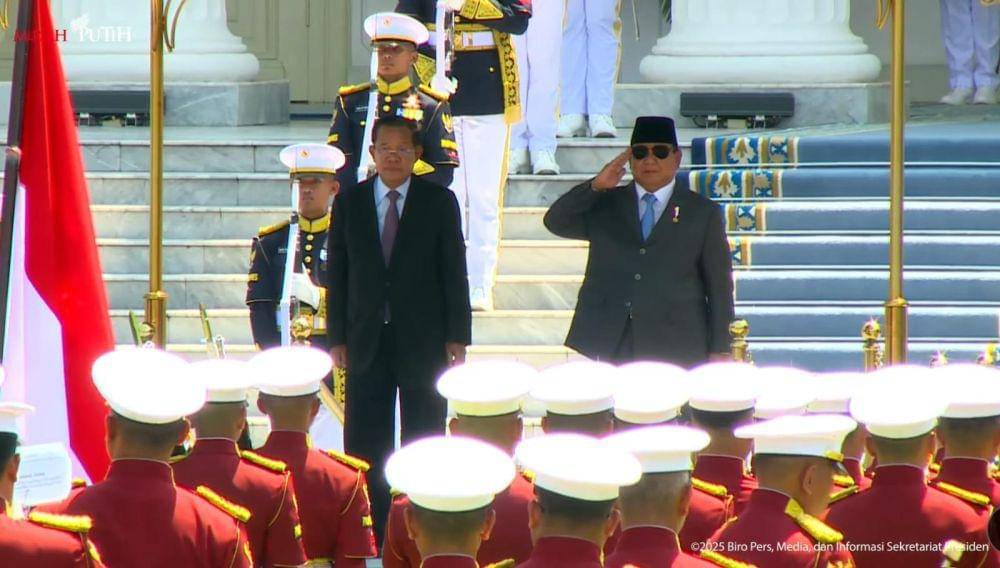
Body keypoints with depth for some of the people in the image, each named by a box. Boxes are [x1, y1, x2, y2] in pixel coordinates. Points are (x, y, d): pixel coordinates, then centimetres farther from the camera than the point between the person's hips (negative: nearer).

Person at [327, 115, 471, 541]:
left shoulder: (439, 202, 1)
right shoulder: (349, 203, 6)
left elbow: (454, 273, 1)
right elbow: (338, 275, 7)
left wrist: (457, 337, -4)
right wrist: (338, 337, 1)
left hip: (422, 342, -2)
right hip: (367, 342, 2)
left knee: (424, 440, 2)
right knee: (365, 444, 1)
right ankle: (371, 534, 6)